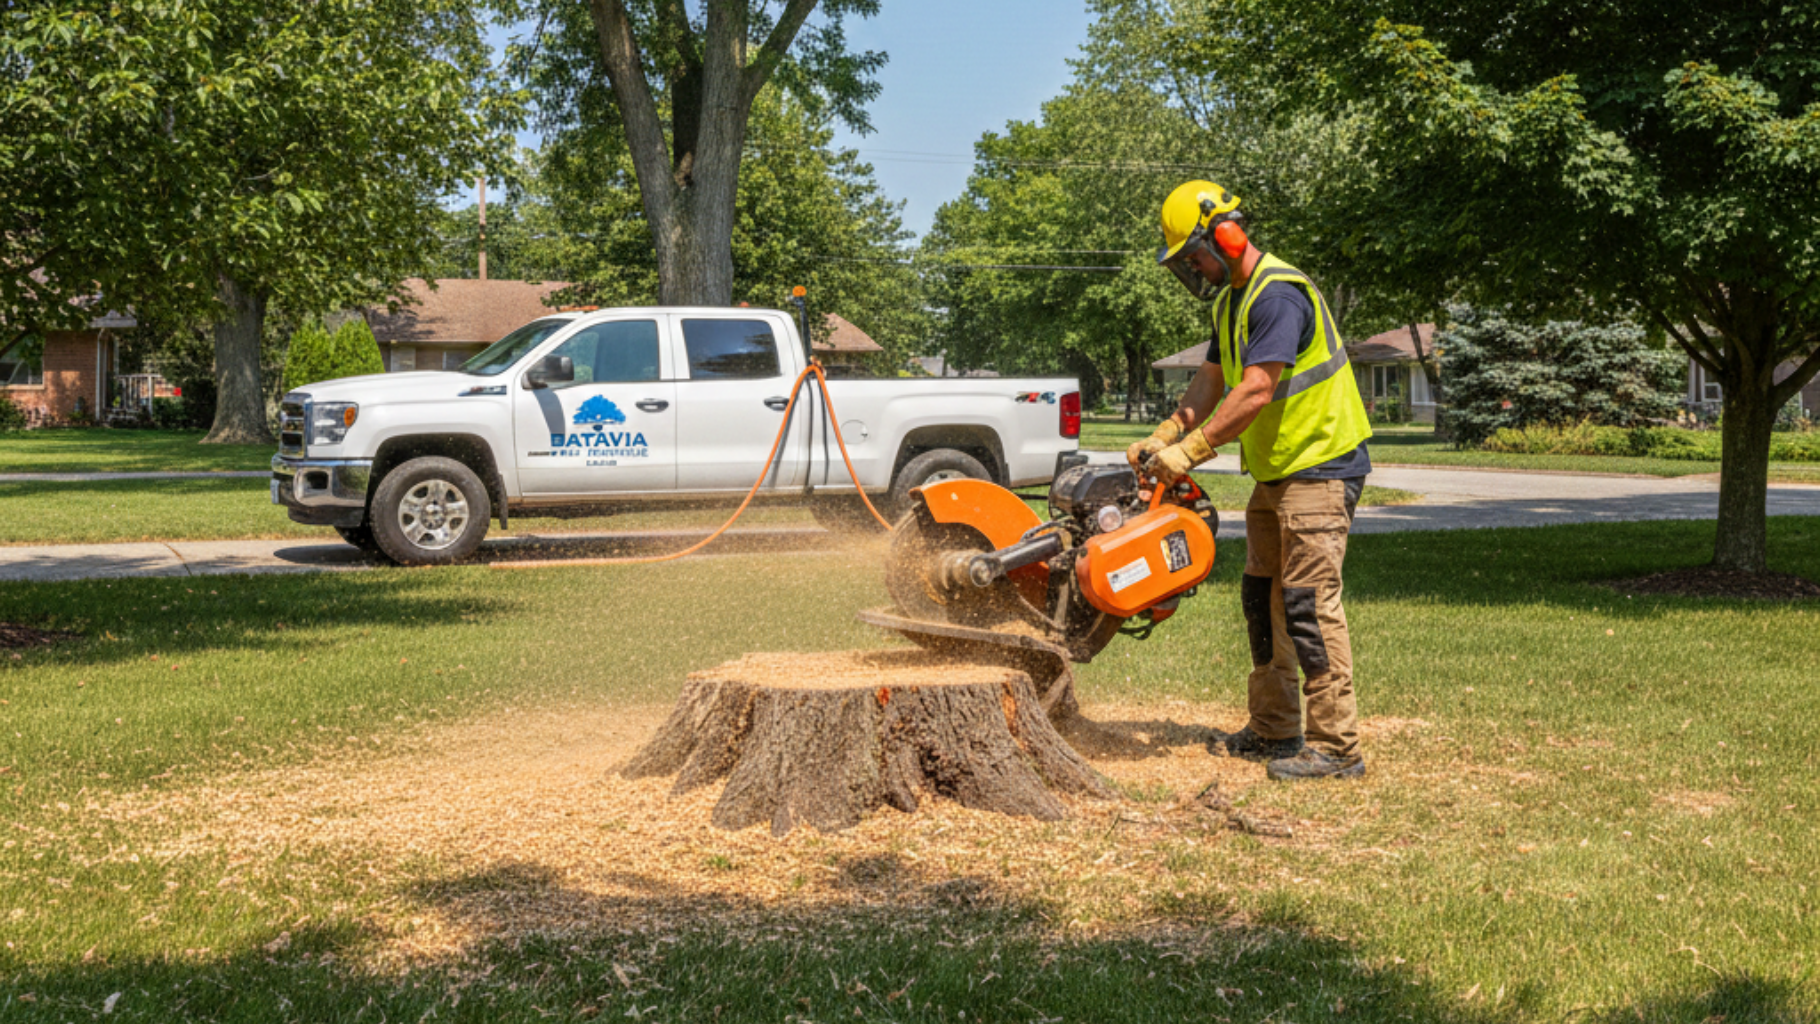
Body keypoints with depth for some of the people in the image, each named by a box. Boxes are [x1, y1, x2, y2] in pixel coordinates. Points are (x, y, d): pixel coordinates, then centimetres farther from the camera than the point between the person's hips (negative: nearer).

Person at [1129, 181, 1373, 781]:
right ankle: (1274, 731, 21)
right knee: (1262, 598, 12)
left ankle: (1337, 747, -7)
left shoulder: (1279, 294, -20)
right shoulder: (1229, 300, 13)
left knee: (1309, 602, -12)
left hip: (1321, 467, -10)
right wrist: (1162, 438, 0)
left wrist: (1189, 451, -26)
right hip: (1274, 472, 10)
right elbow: (1212, 381, 12)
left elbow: (1256, 392, -27)